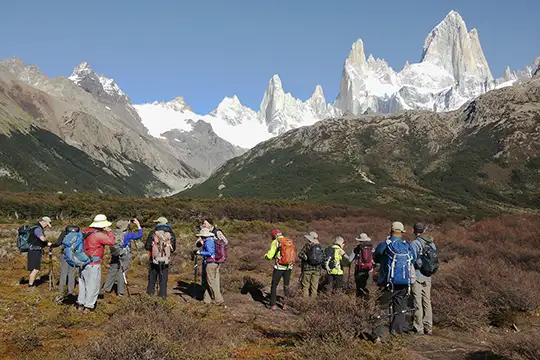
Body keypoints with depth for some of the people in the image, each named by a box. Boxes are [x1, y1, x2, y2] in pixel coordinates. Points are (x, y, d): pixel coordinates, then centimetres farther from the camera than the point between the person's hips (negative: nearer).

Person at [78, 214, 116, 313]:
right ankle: (88, 307, 8)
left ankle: (81, 304, 27)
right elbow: (111, 242, -15)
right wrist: (109, 231, -3)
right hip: (93, 264, -8)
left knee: (83, 284, 19)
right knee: (93, 285, 4)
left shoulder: (86, 231, 4)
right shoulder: (98, 235, -19)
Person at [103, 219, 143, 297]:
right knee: (122, 273, 3)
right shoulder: (127, 234, -16)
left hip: (114, 256, 5)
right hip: (124, 257, -5)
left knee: (112, 272, 15)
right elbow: (139, 235, -10)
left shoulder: (114, 233, -3)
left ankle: (107, 288, 24)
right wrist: (138, 225, -2)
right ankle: (120, 292, 8)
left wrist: (128, 223, 22)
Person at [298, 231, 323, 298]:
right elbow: (323, 258, 6)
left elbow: (300, 255, -11)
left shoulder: (307, 245, -11)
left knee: (305, 285, 4)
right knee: (314, 286, 10)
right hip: (317, 269, 4)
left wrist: (305, 257, 6)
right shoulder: (320, 247, 3)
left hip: (307, 268, -4)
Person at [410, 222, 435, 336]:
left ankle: (418, 328, 3)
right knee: (427, 302, 13)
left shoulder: (415, 243, -13)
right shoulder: (431, 243, 7)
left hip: (417, 276, -6)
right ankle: (428, 328, 17)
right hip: (428, 277, 6)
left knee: (417, 303, 0)